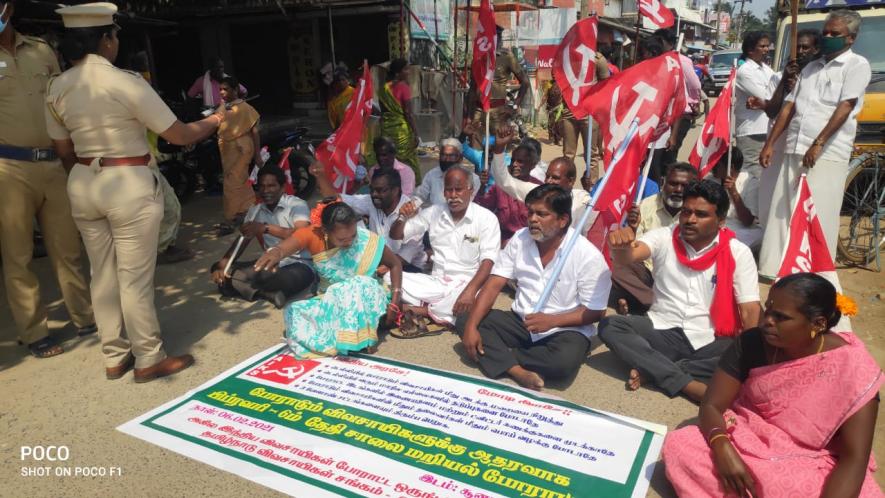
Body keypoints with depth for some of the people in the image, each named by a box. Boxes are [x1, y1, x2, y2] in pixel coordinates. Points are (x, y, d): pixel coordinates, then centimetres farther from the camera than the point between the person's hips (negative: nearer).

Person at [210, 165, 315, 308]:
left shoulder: (297, 205, -7)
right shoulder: (255, 210, 11)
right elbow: (242, 240, 8)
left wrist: (265, 228, -30)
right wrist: (222, 265, -9)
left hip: (296, 264, -6)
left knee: (302, 276, -43)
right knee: (220, 272, -9)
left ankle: (245, 287, -24)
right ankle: (270, 293, -24)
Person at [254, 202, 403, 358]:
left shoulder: (368, 241, -22)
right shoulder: (312, 234, -20)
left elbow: (395, 264, -6)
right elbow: (285, 247, -40)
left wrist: (395, 300, -16)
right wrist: (276, 252, -65)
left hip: (366, 299, -2)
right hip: (330, 299, 3)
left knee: (360, 286, -36)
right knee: (293, 311, -24)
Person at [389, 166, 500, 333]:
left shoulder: (487, 218, -4)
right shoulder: (433, 213, 8)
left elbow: (488, 261, -14)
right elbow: (395, 236, 11)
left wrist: (470, 290, -31)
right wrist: (402, 218, -12)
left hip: (466, 284, -3)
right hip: (436, 282, 4)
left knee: (465, 307, -38)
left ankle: (421, 310, -14)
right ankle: (438, 312, -21)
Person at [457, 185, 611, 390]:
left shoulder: (588, 255, -15)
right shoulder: (520, 239, -3)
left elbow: (595, 311, -11)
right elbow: (493, 285, -7)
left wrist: (552, 321, -24)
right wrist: (471, 326, -19)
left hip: (565, 329, -4)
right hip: (521, 322, 4)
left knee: (565, 360, -37)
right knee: (465, 321, -13)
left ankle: (500, 356, -14)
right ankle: (518, 371, -30)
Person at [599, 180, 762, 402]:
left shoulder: (738, 253, -2)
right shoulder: (665, 237, -2)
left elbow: (750, 310, -7)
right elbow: (627, 257, -21)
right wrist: (619, 246, -46)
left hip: (709, 341, -1)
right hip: (663, 332, 1)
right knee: (609, 326, -25)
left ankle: (653, 370, -22)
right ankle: (690, 385, -31)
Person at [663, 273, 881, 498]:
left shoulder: (852, 368, -18)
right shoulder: (752, 343, -13)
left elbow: (854, 458, -20)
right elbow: (711, 406, -11)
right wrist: (723, 449, -31)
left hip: (812, 463, -2)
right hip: (747, 442, 2)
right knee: (678, 447, -23)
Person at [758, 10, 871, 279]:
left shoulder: (857, 65, 1)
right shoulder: (811, 67, 19)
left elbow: (845, 107, -11)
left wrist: (818, 144, -21)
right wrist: (769, 144, 9)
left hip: (828, 154, -6)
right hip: (794, 150, 6)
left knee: (818, 218, -6)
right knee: (782, 213, 5)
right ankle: (773, 269, 12)